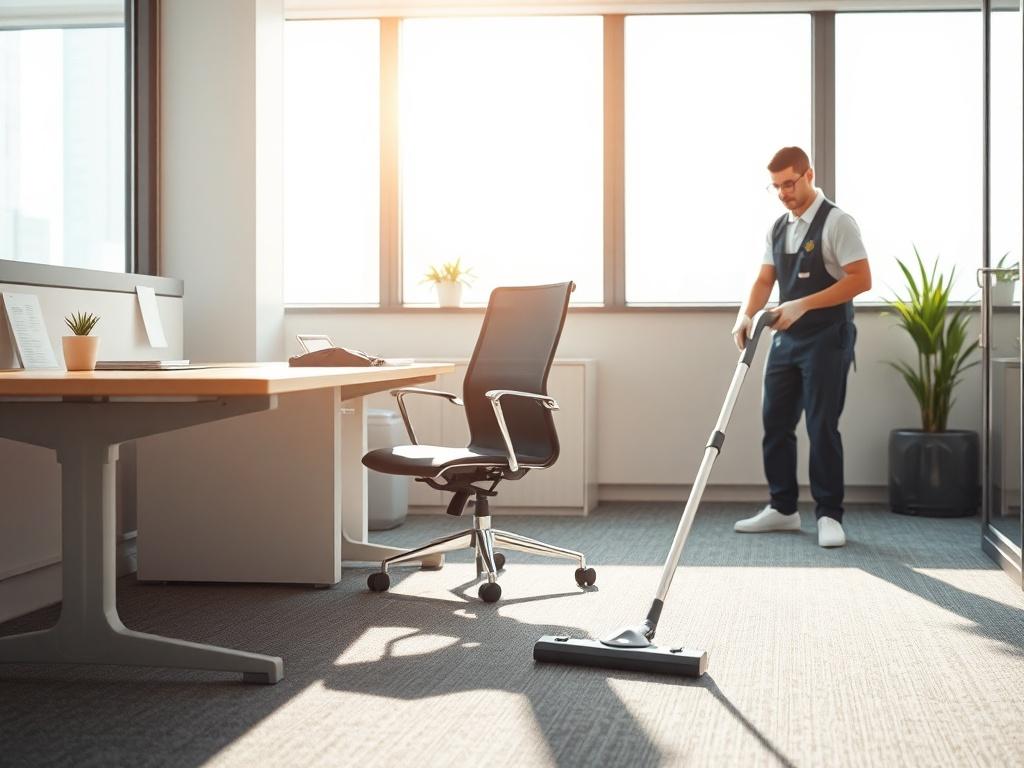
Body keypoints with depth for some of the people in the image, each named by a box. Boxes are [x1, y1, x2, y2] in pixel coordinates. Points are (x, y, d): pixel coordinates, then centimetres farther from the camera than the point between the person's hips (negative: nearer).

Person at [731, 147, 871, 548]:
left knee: (822, 426, -5)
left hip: (827, 338, -7)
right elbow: (765, 280, 12)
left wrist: (803, 305, -23)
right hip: (785, 338, 7)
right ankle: (782, 507, 20)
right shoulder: (778, 228, 11)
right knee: (775, 422, 9)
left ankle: (829, 515, 5)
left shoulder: (837, 221, -11)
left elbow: (861, 279, -17)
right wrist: (745, 316, -8)